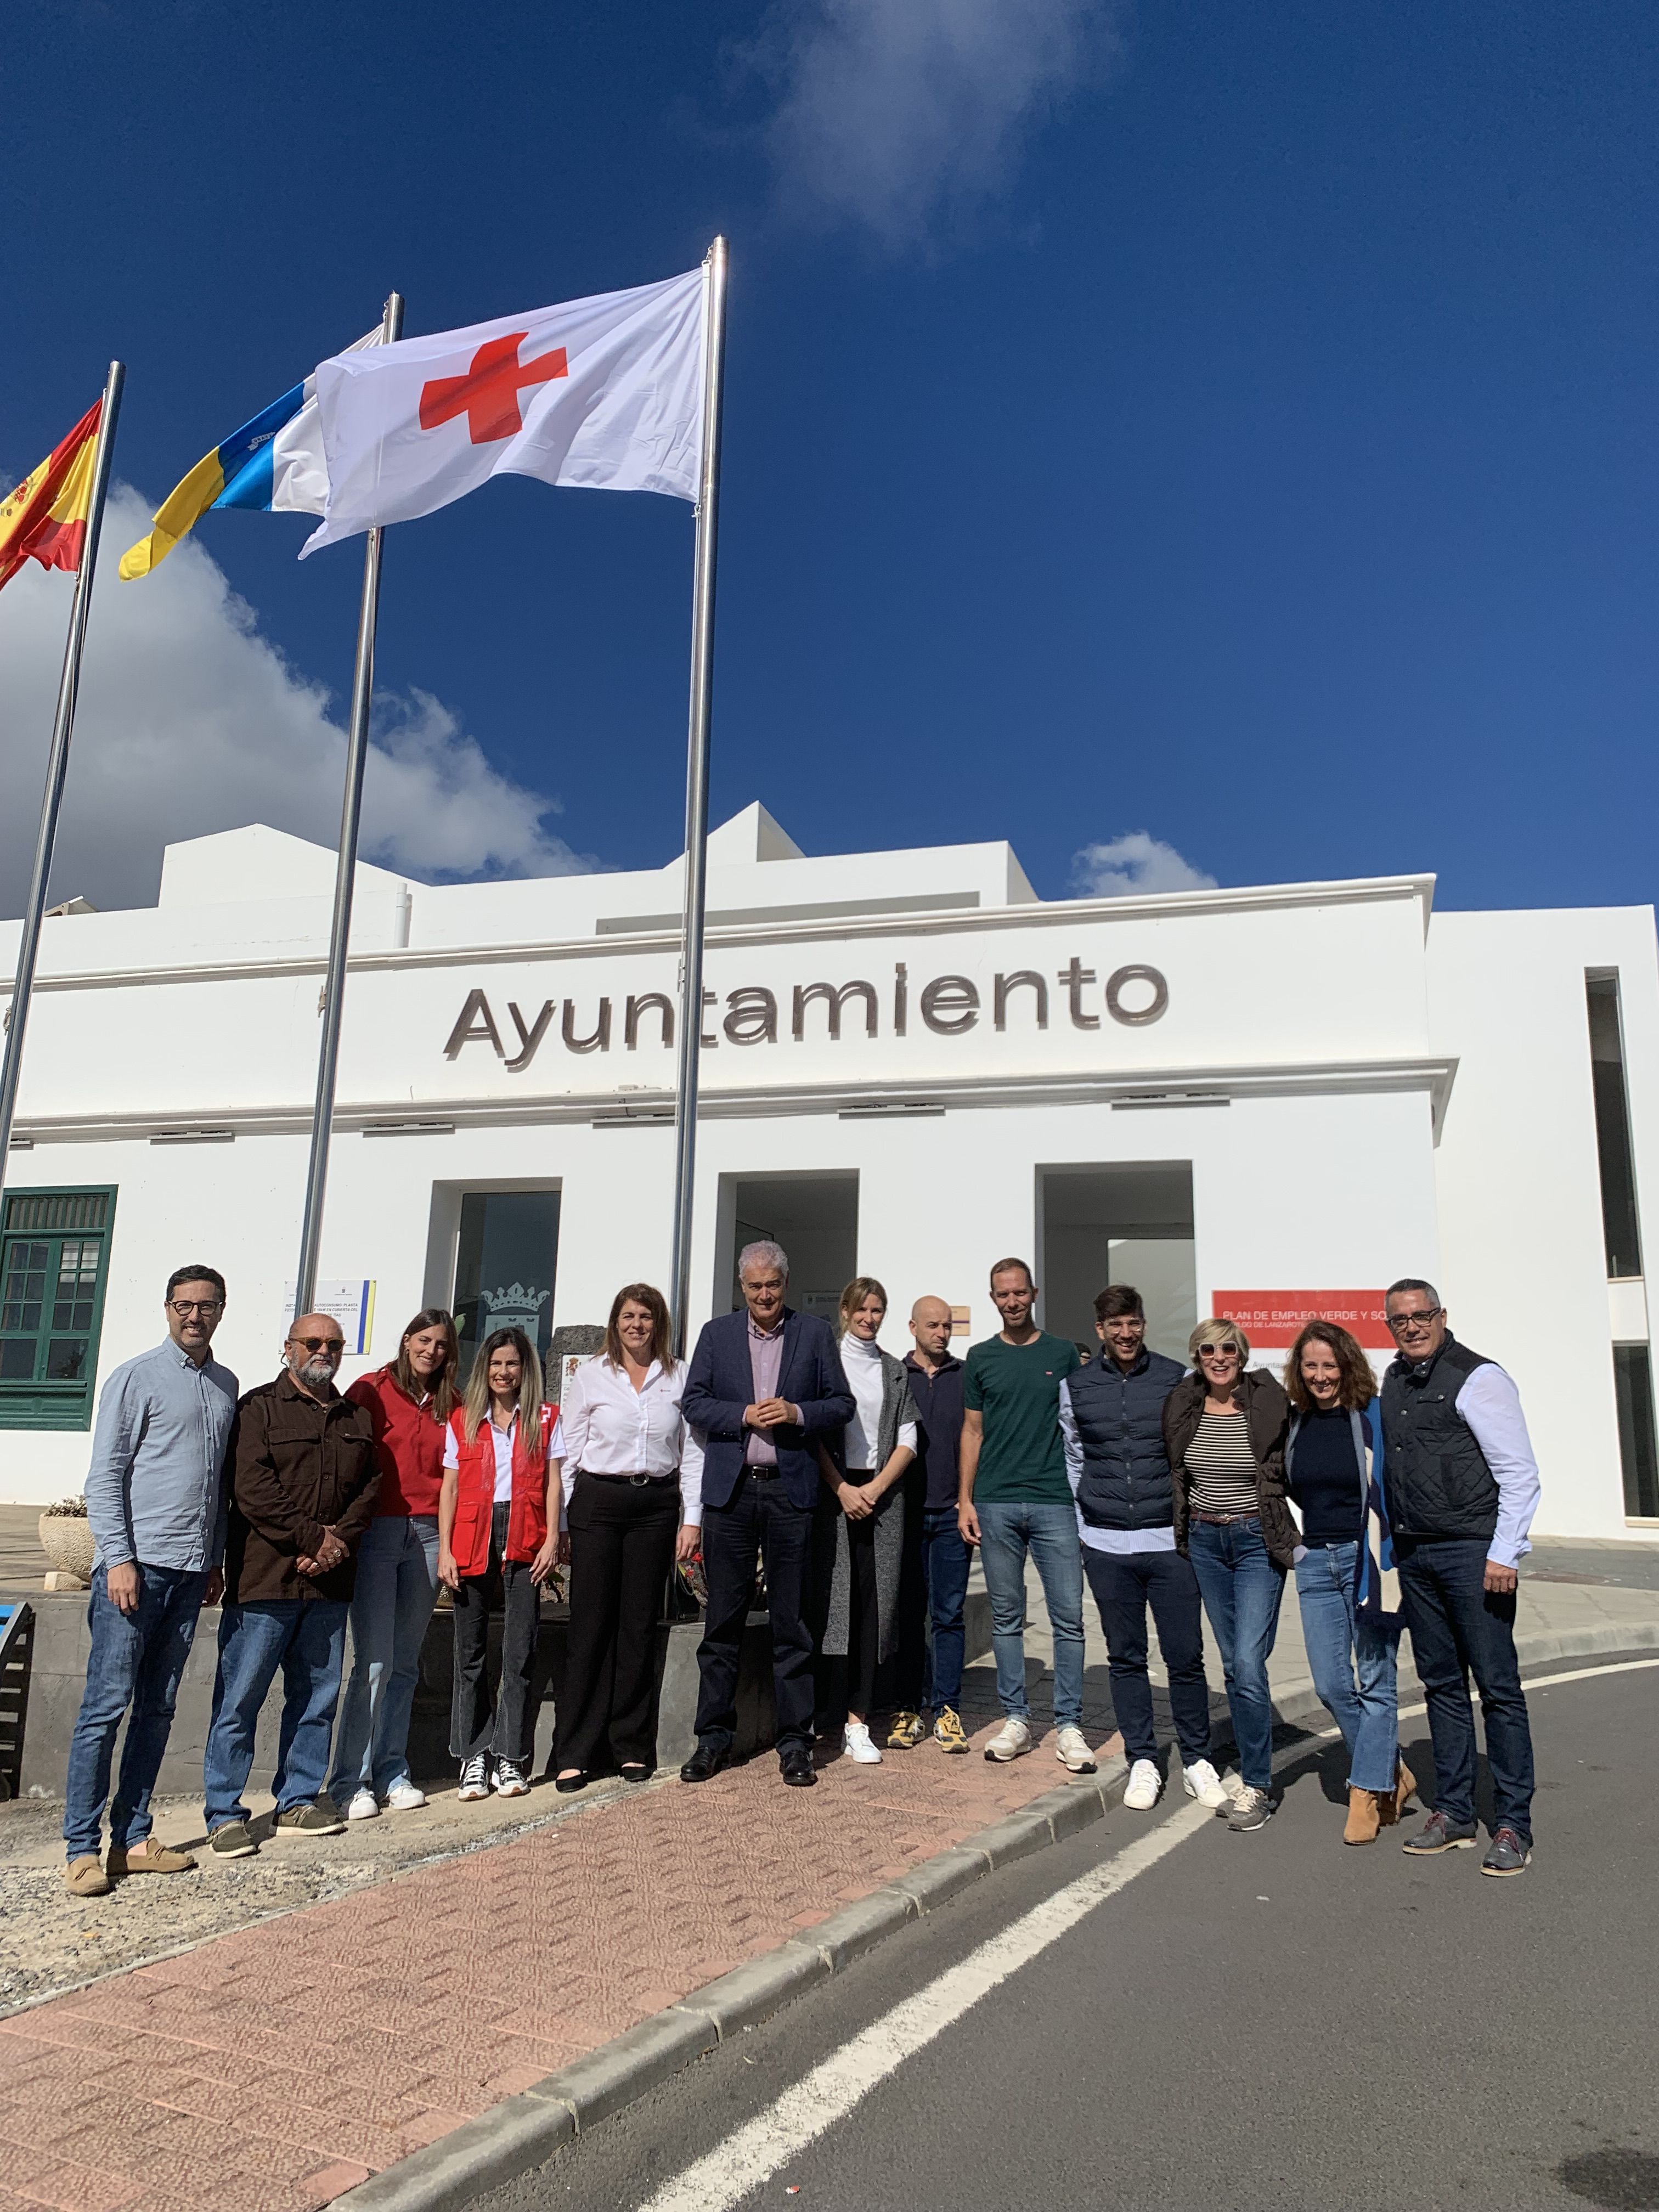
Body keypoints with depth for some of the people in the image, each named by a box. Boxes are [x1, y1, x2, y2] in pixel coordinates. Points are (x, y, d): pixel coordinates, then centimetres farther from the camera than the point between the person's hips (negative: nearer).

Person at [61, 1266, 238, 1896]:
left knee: (158, 1709, 9)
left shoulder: (226, 1385, 14)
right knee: (106, 1707, -3)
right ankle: (83, 1849, 4)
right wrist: (119, 1560, -12)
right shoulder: (136, 1378, -3)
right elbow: (104, 1477, -6)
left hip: (190, 1572, 6)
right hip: (136, 1565, -6)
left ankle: (132, 1838, 17)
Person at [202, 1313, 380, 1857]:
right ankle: (225, 1815, 9)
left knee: (318, 1697, 10)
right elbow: (252, 1489, -11)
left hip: (329, 1581, 5)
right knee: (240, 1698, -1)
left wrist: (339, 1540, -7)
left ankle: (297, 1801, 22)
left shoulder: (356, 1418, 16)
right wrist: (313, 1538, -14)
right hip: (264, 1579, -5)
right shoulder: (259, 1408, -1)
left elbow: (370, 1486, 10)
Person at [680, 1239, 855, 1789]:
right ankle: (714, 1737, 17)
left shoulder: (815, 1333, 7)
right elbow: (693, 1402, 5)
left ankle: (794, 1742, 13)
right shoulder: (717, 1333, 9)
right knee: (723, 1619, 6)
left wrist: (797, 1413, -12)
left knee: (791, 1622, 4)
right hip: (729, 1490, 1)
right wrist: (744, 1415, -10)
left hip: (790, 1490, -1)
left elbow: (842, 1404, 6)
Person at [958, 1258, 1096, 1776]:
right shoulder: (981, 1358, 9)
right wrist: (964, 1499, 4)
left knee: (1068, 1616, -3)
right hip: (996, 1504, 1)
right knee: (1006, 1619, 7)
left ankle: (1068, 1725, 6)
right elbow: (972, 1431, 11)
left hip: (1055, 1501, -1)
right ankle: (1015, 1719, 17)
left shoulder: (1064, 1353, 7)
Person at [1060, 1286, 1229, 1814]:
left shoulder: (1175, 1379, 0)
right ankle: (1142, 1761, 20)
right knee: (1126, 1658, 9)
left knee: (1186, 1657, 2)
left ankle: (1197, 1760, 19)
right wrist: (1084, 1525, 11)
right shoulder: (1076, 1387, 4)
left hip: (1170, 1541, -1)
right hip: (1106, 1546, 1)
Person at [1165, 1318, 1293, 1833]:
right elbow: (1172, 1470, 14)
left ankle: (1257, 1787, 1)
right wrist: (1185, 1526, 10)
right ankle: (1255, 1760, 27)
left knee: (1248, 1663, -10)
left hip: (1257, 1540, -4)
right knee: (1232, 1664, 13)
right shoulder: (1182, 1405, 0)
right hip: (1204, 1541, 4)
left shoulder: (1269, 1403, -11)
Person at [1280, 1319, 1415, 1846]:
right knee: (1331, 1687, 6)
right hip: (1315, 1563, 5)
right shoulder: (1295, 1422, 7)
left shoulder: (1374, 1416, -7)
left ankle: (1366, 1795, 9)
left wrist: (1390, 1558, -9)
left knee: (1374, 1684, 0)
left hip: (1367, 1559, -5)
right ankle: (1392, 1774, 24)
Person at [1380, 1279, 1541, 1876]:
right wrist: (1395, 1545, 16)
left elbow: (1520, 1473, -11)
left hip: (1472, 1552, -7)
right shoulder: (1395, 1380, 12)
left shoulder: (1477, 1378, -9)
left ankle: (1513, 1826, 8)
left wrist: (1504, 1554, -16)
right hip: (1414, 1554, 7)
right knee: (1441, 1685, 13)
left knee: (1498, 1687, -1)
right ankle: (1454, 1814, 22)